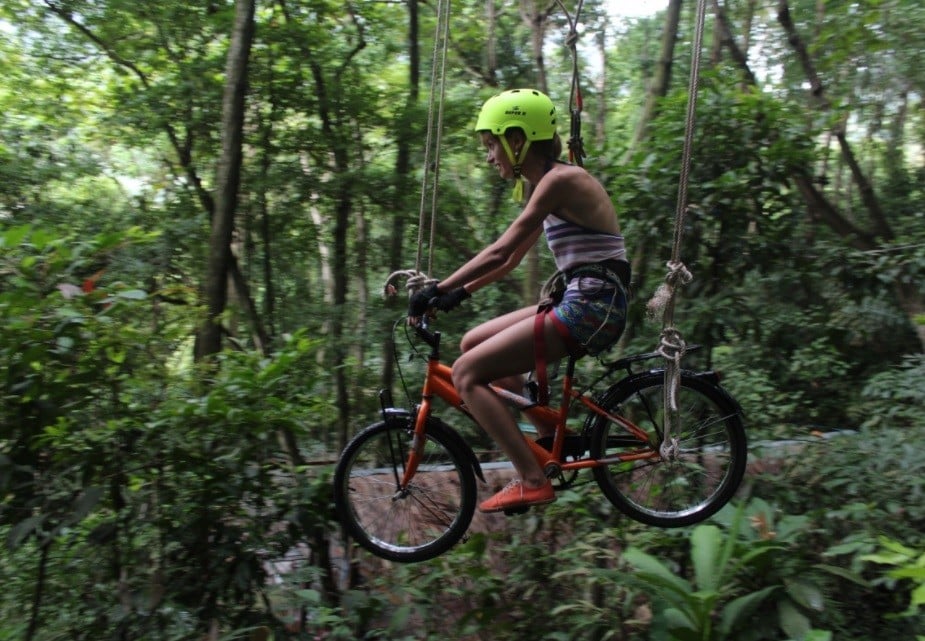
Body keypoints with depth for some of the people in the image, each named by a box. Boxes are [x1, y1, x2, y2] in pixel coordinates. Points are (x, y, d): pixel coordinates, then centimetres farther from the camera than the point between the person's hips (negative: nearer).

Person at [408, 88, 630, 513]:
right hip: (582, 305, 10)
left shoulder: (560, 180, -12)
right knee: (473, 343, 15)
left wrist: (436, 290, -17)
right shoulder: (553, 184, 17)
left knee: (466, 373, -10)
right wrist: (458, 293, 12)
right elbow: (511, 259, 19)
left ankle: (533, 481, -9)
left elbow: (500, 252, -19)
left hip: (592, 309, -10)